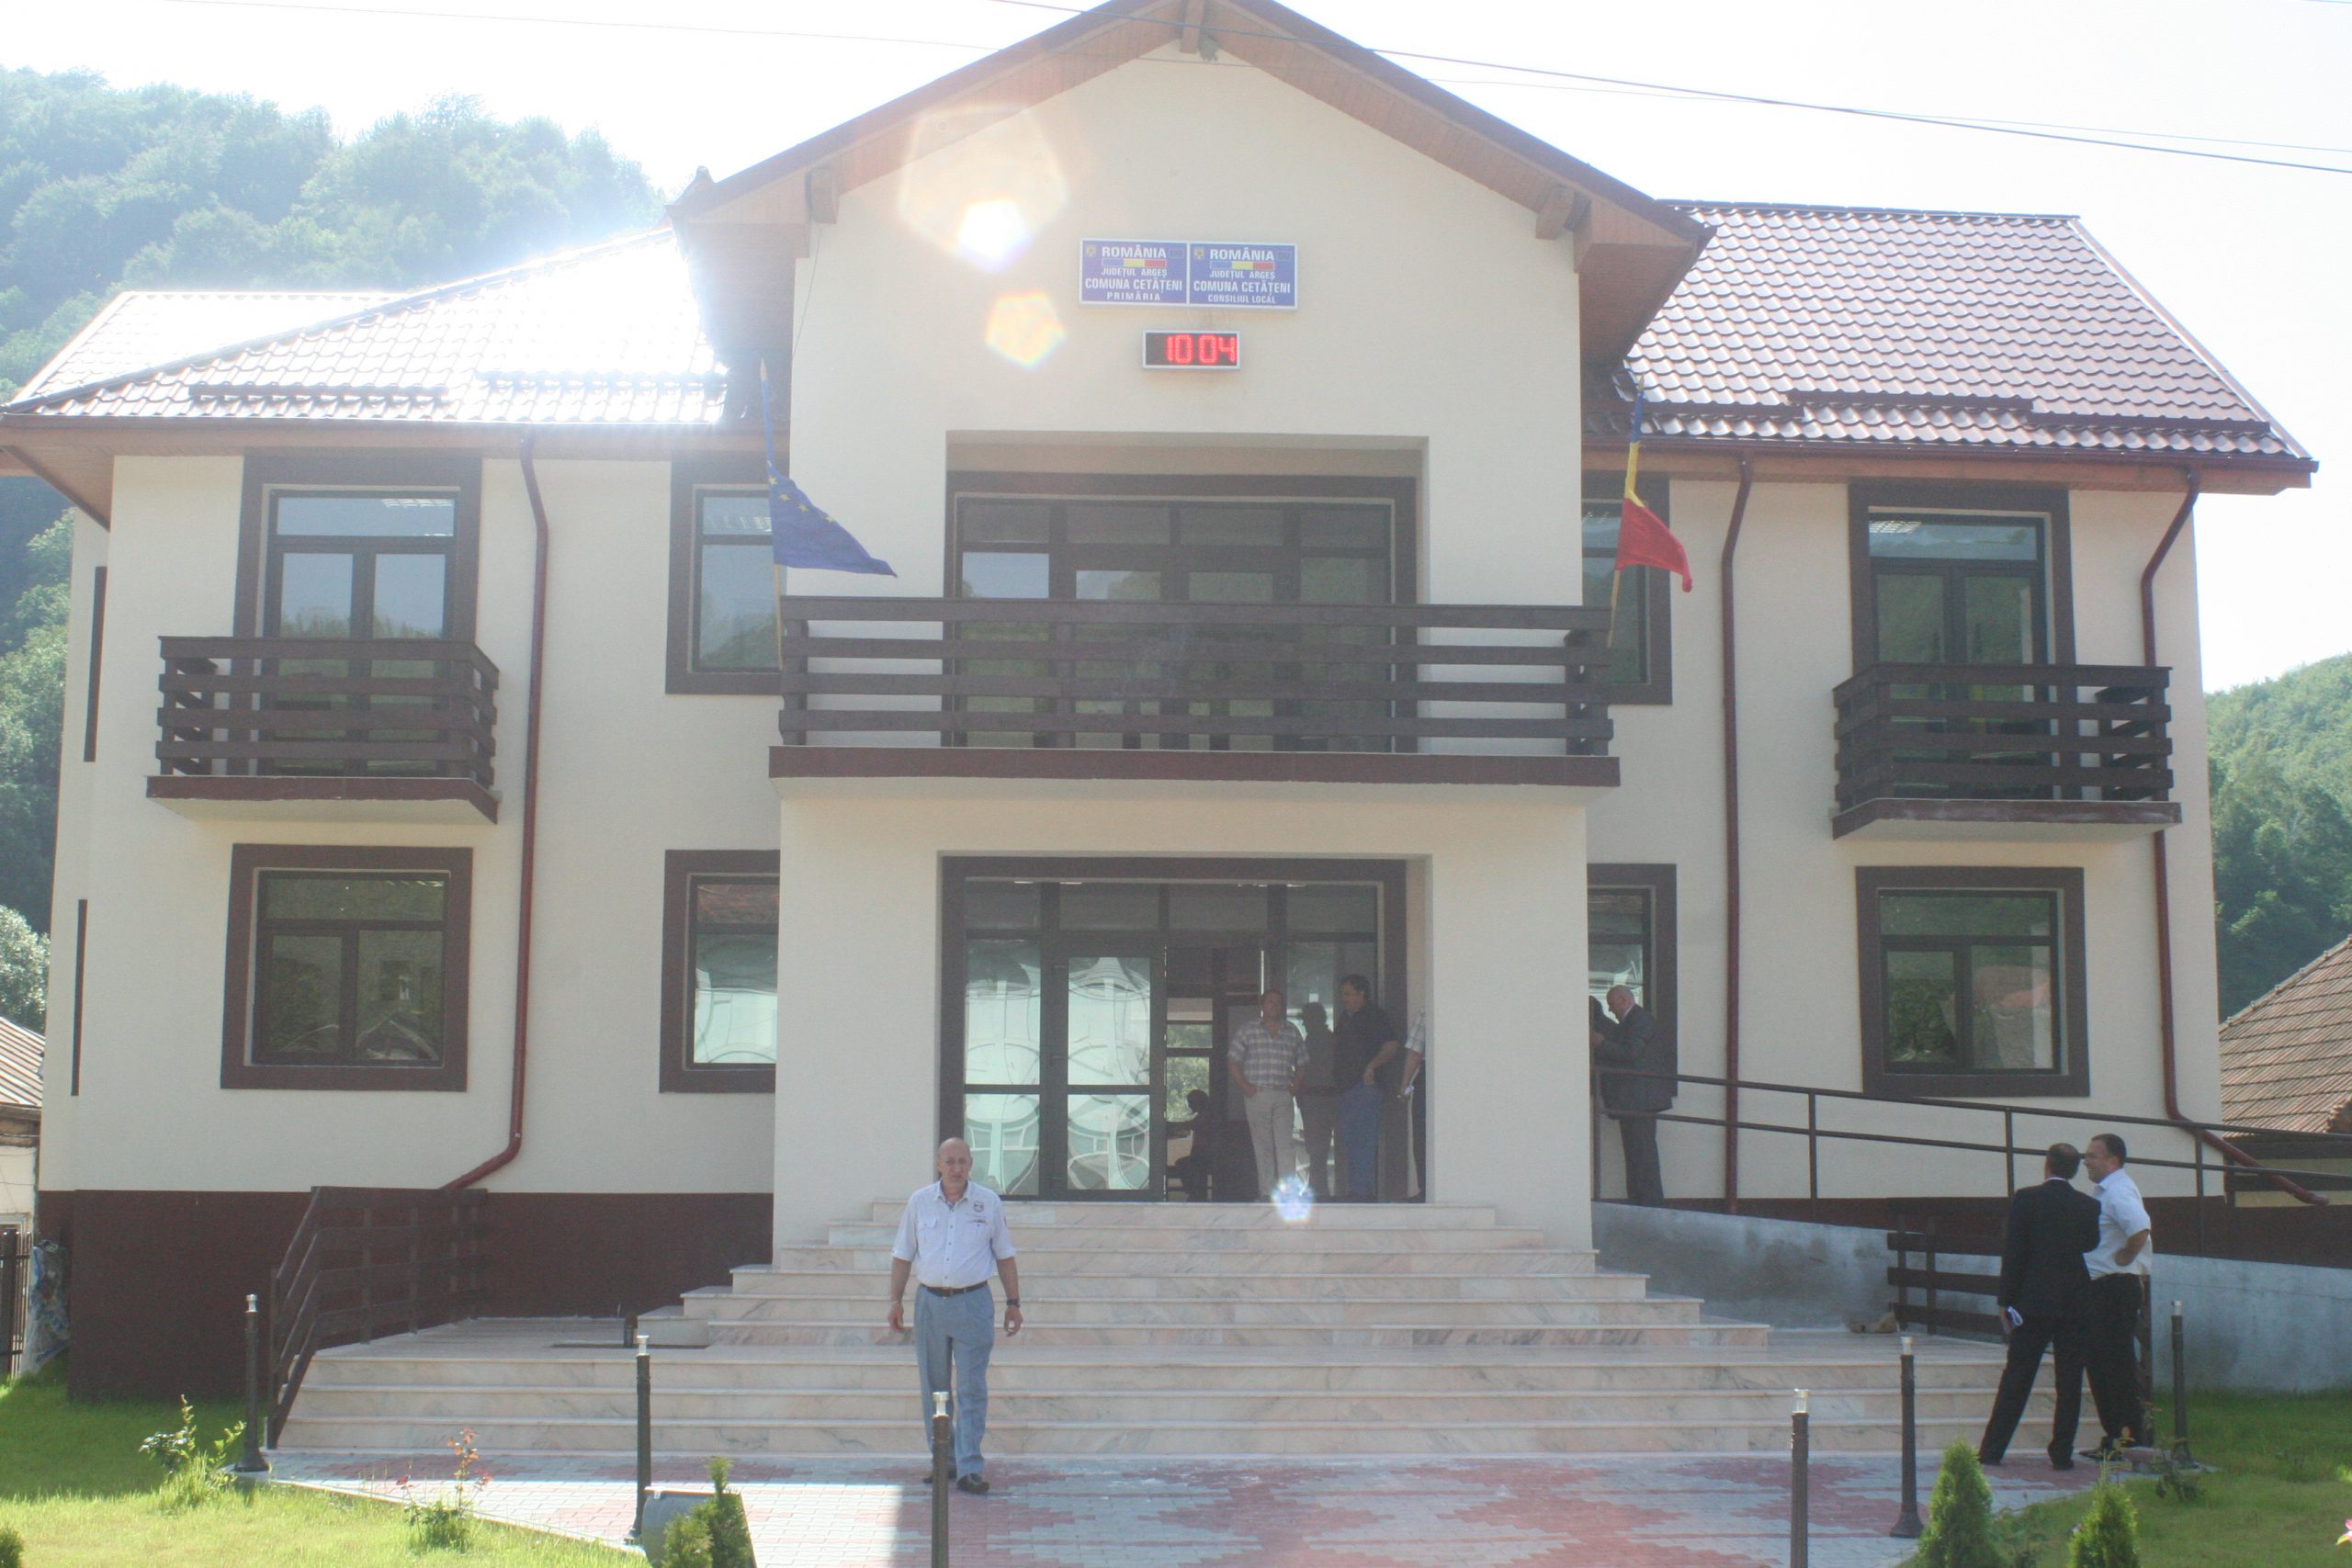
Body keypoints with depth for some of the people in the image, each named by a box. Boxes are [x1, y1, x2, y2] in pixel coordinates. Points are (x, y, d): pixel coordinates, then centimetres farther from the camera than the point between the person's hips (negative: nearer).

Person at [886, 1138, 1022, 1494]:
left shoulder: (989, 1203, 3)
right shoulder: (919, 1202, 5)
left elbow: (1004, 1256, 9)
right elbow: (903, 1256, 10)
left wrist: (1013, 1302, 6)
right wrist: (896, 1301, 4)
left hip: (973, 1303, -2)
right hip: (930, 1301, 2)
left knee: (972, 1390, -6)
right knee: (934, 1389, 7)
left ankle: (969, 1469, -7)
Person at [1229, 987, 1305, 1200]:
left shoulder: (1291, 1031, 14)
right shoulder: (1248, 1029, 6)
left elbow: (1301, 1063, 22)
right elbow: (1233, 1061, 5)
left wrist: (1295, 1086, 7)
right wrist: (1244, 1085, -6)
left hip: (1283, 1097, 1)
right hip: (1257, 1095, -1)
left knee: (1285, 1145, -7)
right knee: (1263, 1146, 1)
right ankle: (1266, 1191, 5)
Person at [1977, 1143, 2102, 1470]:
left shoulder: (2025, 1199, -6)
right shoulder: (2090, 1206, 1)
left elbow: (2013, 1252, -6)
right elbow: (2092, 1248, 6)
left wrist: (2005, 1300, -1)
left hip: (2034, 1302, -1)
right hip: (2076, 1303, 1)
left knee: (2016, 1378, 4)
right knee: (2070, 1382, 6)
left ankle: (1991, 1450, 5)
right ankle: (2062, 1453, 6)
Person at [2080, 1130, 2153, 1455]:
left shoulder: (2118, 1191, -16)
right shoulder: (2107, 1191, 16)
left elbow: (2140, 1229, -33)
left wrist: (2124, 1258, -19)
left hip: (2115, 1290, -11)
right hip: (2101, 1290, 11)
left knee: (2117, 1364, -8)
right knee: (2099, 1362, 14)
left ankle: (2131, 1437, -3)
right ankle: (2113, 1436, 20)